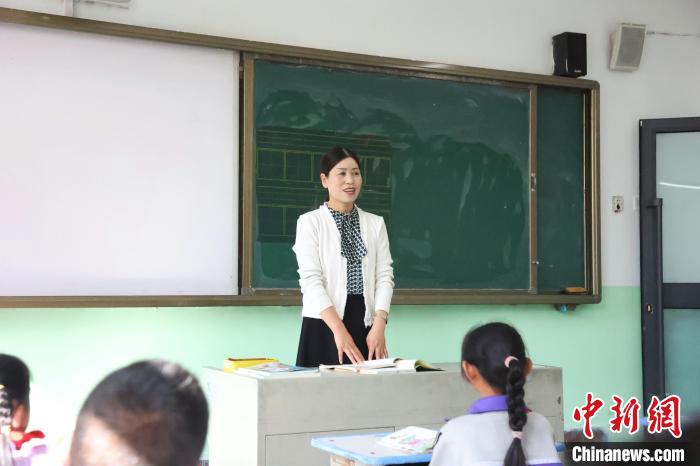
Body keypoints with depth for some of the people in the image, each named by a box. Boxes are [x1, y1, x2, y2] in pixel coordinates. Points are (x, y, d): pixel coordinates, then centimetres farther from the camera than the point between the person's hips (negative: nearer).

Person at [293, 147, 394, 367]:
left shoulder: (376, 223, 11)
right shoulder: (310, 222, -1)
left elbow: (384, 276, 4)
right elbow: (310, 279, -10)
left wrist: (379, 324, -11)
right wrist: (339, 330, -20)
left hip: (367, 326, 3)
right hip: (324, 326, -3)